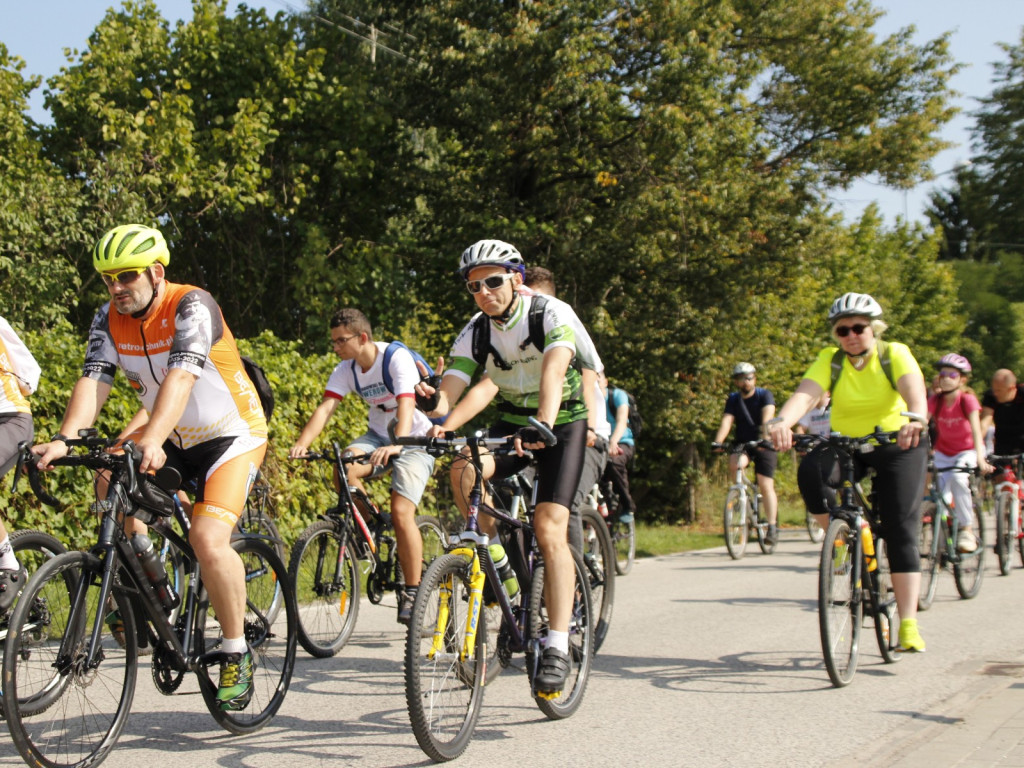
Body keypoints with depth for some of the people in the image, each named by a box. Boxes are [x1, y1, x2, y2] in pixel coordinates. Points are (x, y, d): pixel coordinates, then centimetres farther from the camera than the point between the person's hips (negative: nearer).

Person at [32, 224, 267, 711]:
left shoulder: (191, 306, -23)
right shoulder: (110, 319, -5)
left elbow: (180, 376, -38)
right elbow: (93, 380, -18)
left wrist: (152, 441, -53)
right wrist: (63, 441, -36)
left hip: (231, 437, -7)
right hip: (173, 437, 7)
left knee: (207, 540, -24)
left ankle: (237, 655, -6)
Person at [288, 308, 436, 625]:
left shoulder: (397, 358, -22)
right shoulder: (346, 369, -5)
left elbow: (406, 404, -36)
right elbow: (325, 407, -16)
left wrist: (397, 445, -53)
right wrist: (302, 443, -34)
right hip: (378, 434, 5)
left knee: (401, 512, -21)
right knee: (344, 470, -27)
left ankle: (412, 592, -8)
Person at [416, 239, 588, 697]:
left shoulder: (553, 315, -21)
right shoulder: (474, 334, -8)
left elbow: (553, 370, -40)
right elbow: (450, 396, -16)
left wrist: (543, 425, -57)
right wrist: (435, 406, -41)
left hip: (564, 423, -4)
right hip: (512, 423, 4)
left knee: (549, 528, -21)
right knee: (463, 471, -28)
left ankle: (557, 647, -19)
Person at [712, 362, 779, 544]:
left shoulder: (765, 395, -8)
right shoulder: (733, 399, 0)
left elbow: (767, 417, -25)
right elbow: (726, 421, -14)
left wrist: (765, 437, -44)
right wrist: (717, 442, -32)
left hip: (764, 446, -2)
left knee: (766, 486, -12)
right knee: (734, 464, -30)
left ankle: (772, 527, -5)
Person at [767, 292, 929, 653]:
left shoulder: (895, 354, -12)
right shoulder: (830, 360, -8)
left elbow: (914, 390, -31)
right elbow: (805, 394, -26)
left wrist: (915, 419, -55)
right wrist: (782, 420, -49)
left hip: (897, 448, -2)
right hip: (845, 446, 2)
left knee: (901, 531, -11)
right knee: (811, 471, -32)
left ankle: (908, 625, -9)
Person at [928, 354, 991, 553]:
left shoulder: (968, 400, -18)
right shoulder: (935, 400, -11)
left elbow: (976, 429, -29)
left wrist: (980, 458, -44)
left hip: (967, 451, -3)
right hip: (943, 453, 3)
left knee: (958, 479, -33)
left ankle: (967, 530, -19)